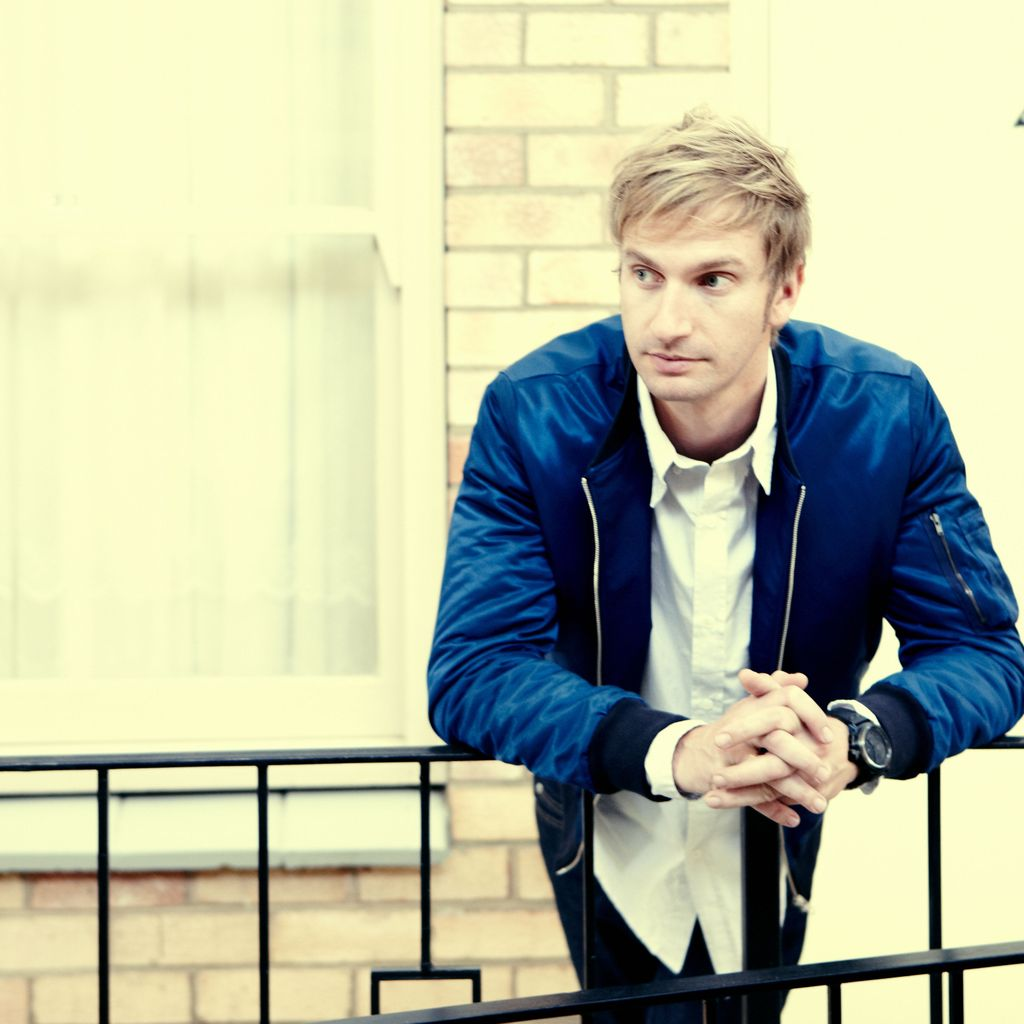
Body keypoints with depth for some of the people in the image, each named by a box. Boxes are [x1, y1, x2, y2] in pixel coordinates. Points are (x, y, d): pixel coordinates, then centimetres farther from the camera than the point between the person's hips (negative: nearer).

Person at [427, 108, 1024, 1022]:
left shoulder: (889, 414, -20)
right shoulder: (532, 414, -22)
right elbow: (473, 671, -26)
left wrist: (856, 739, -38)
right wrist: (679, 750, -43)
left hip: (777, 841, 1)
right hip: (611, 835, -1)